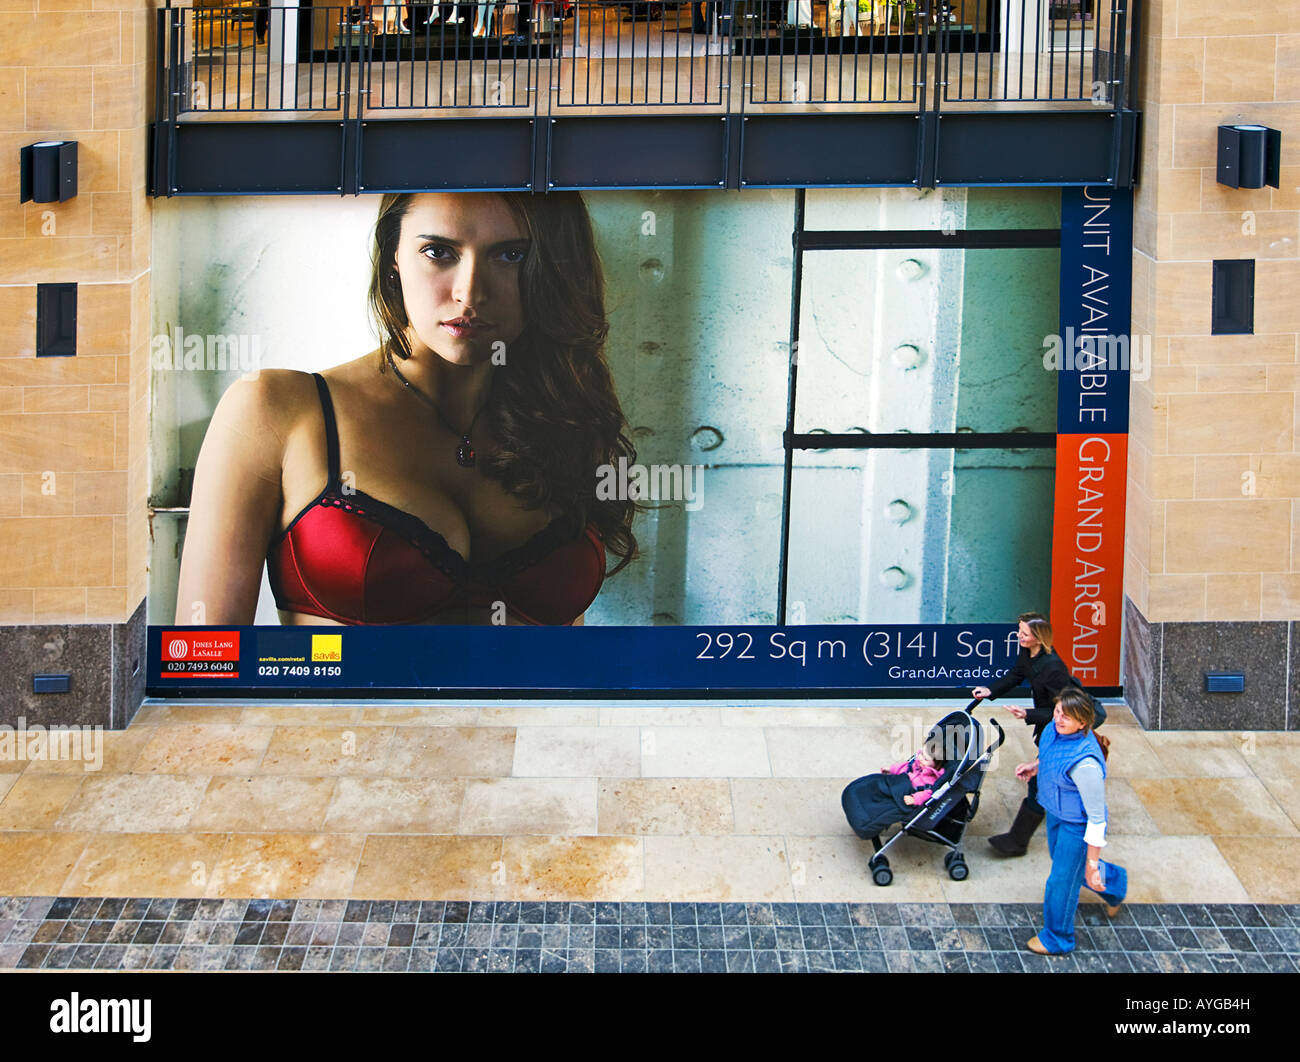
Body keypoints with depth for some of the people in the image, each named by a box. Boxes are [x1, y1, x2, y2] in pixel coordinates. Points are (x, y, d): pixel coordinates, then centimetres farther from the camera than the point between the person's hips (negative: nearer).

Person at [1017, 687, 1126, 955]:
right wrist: (1035, 766, -2)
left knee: (1062, 880, 10)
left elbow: (1096, 818, -31)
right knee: (1060, 857, 33)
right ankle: (1114, 881, 61)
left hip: (1077, 825, -9)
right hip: (1056, 813, 9)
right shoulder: (1055, 729, -17)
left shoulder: (1085, 763, -41)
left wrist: (1092, 862, -26)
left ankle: (1057, 939, 37)